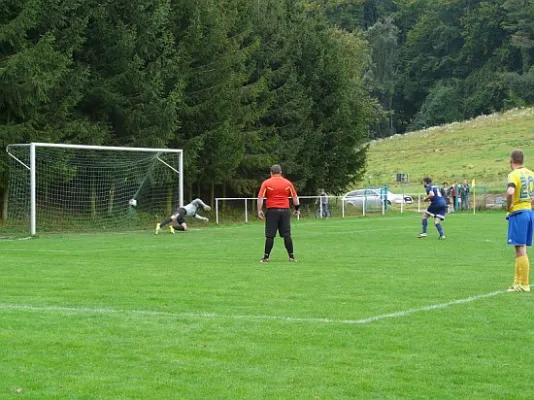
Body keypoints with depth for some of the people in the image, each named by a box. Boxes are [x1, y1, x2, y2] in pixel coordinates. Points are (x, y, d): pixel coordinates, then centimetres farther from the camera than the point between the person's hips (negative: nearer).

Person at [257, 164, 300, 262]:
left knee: (270, 236, 1)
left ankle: (266, 257, 3)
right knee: (287, 235, 5)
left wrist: (259, 210, -4)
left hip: (272, 211, -2)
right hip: (285, 210, 2)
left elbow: (260, 197, -6)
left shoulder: (266, 183, 1)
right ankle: (291, 257, 5)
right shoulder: (287, 183, 7)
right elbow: (295, 197, 10)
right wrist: (297, 209, 19)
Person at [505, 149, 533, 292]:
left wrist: (508, 206, -14)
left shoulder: (514, 174, -13)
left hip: (518, 213, -8)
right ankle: (517, 282, 18)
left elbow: (510, 192, -30)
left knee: (520, 249, -4)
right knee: (520, 250, 14)